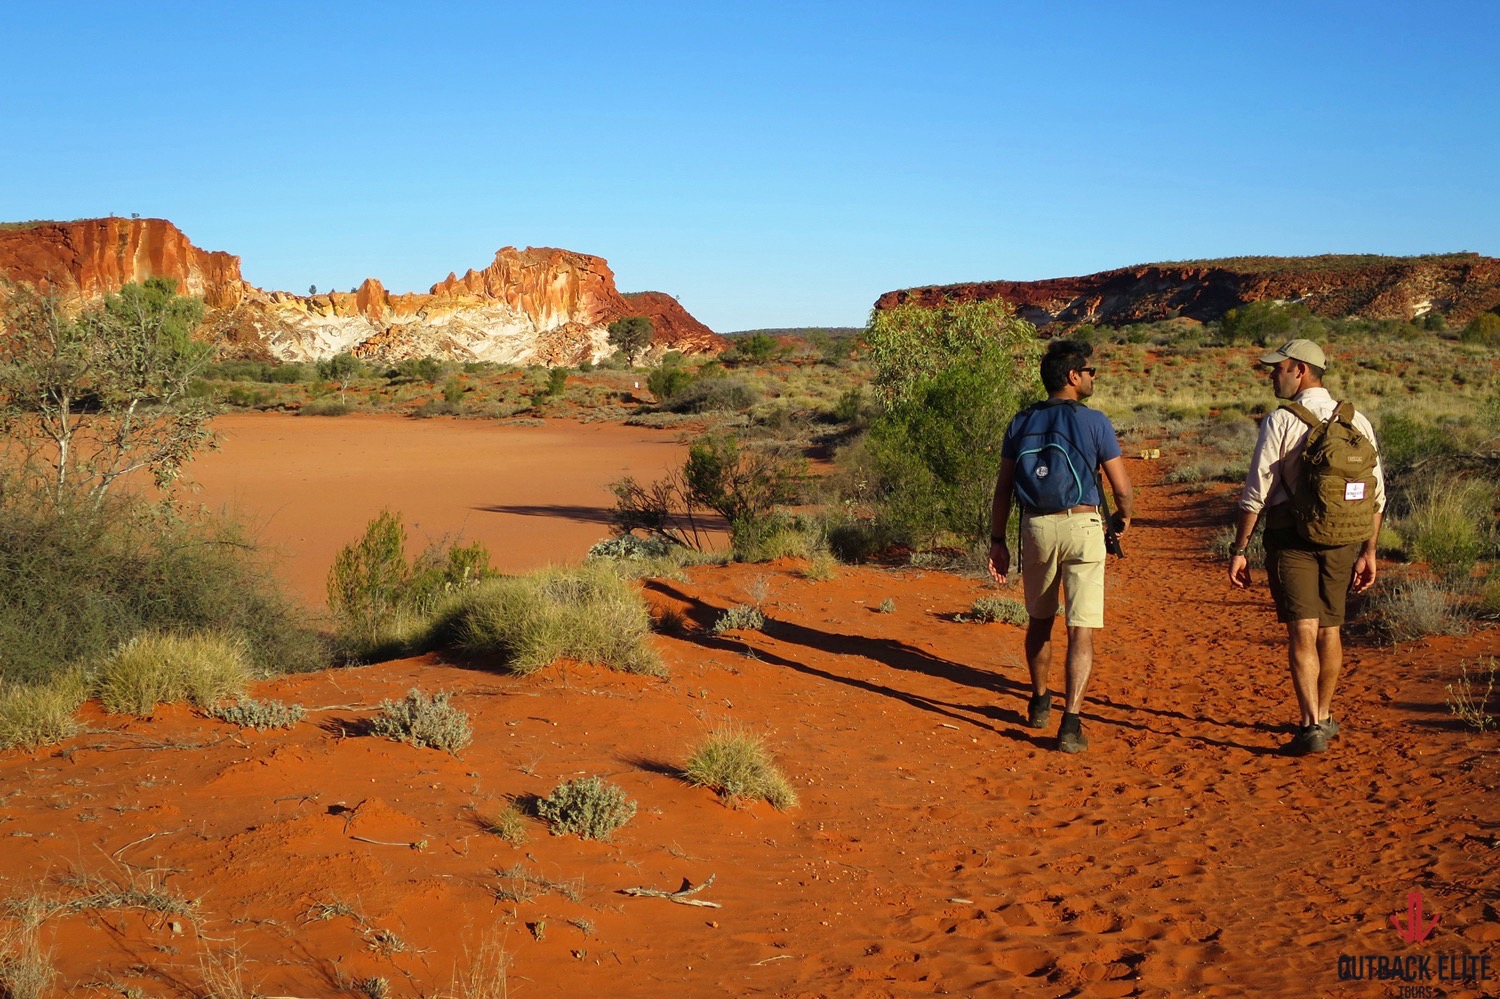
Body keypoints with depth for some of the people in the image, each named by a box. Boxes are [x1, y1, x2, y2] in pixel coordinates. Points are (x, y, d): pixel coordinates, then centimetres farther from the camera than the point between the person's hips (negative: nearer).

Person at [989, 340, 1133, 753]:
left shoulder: (1021, 422, 5)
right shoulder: (1094, 422, -6)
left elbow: (1003, 488, 5)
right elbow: (1122, 487, -5)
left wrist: (998, 541, 11)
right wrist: (1123, 517, 16)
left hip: (1036, 526, 4)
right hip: (1082, 525, -4)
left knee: (1039, 621, 21)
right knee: (1081, 631, -2)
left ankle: (1040, 703, 36)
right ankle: (1071, 722, -10)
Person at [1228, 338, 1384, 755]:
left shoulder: (1280, 422, -8)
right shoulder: (1357, 422, 5)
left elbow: (1255, 494, -10)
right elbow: (1376, 495, 6)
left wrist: (1239, 550, -5)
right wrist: (1368, 552, 13)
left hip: (1292, 538, -5)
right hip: (1343, 540, 5)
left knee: (1302, 632, -5)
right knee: (1329, 629, 16)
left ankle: (1311, 726, -11)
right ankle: (1323, 717, 29)